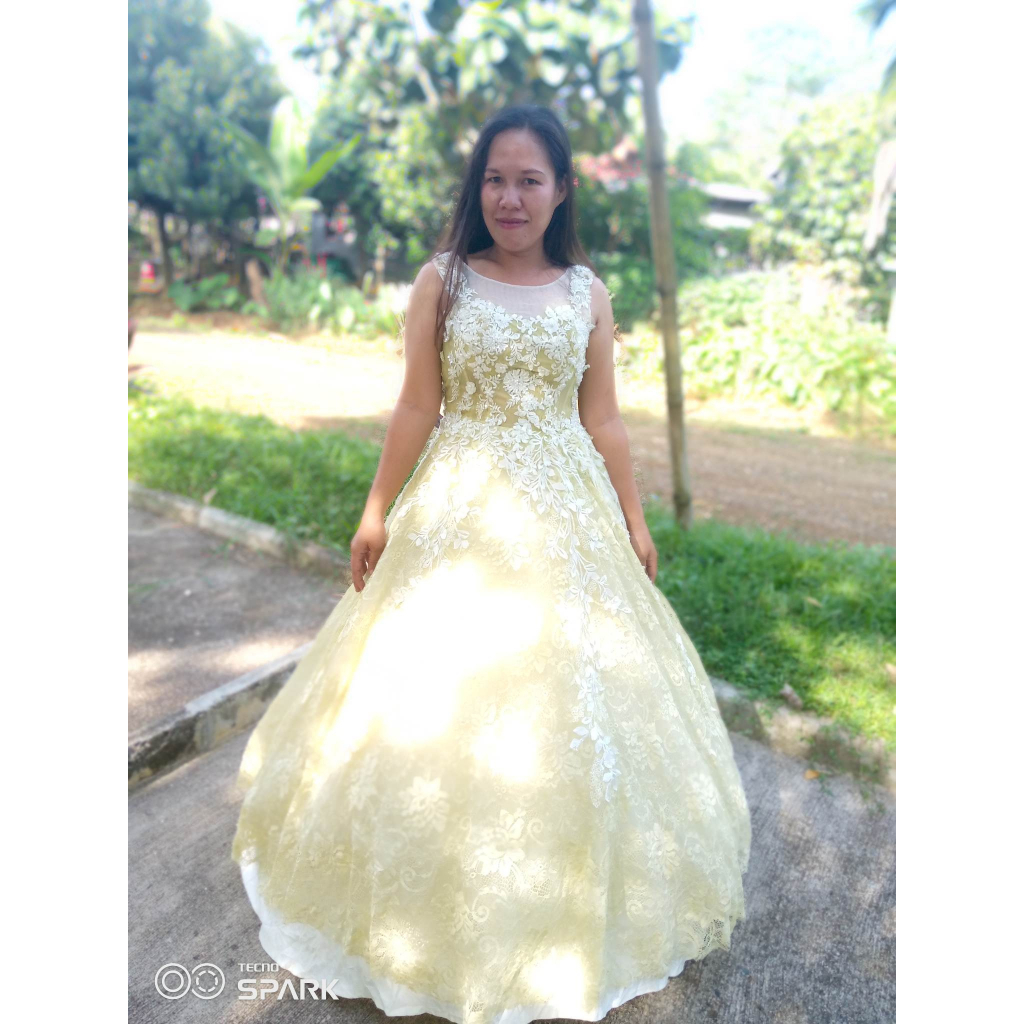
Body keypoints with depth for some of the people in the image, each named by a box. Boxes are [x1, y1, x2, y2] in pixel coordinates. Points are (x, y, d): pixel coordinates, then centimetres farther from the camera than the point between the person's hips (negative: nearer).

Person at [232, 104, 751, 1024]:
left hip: (565, 514, 2)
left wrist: (634, 523, 7)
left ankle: (565, 917, 35)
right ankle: (448, 918, 32)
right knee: (438, 704, 6)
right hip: (458, 513, -1)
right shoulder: (441, 282, 1)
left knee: (570, 694, 9)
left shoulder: (588, 292, 6)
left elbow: (604, 420, 7)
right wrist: (378, 513, -1)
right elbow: (416, 410, 0)